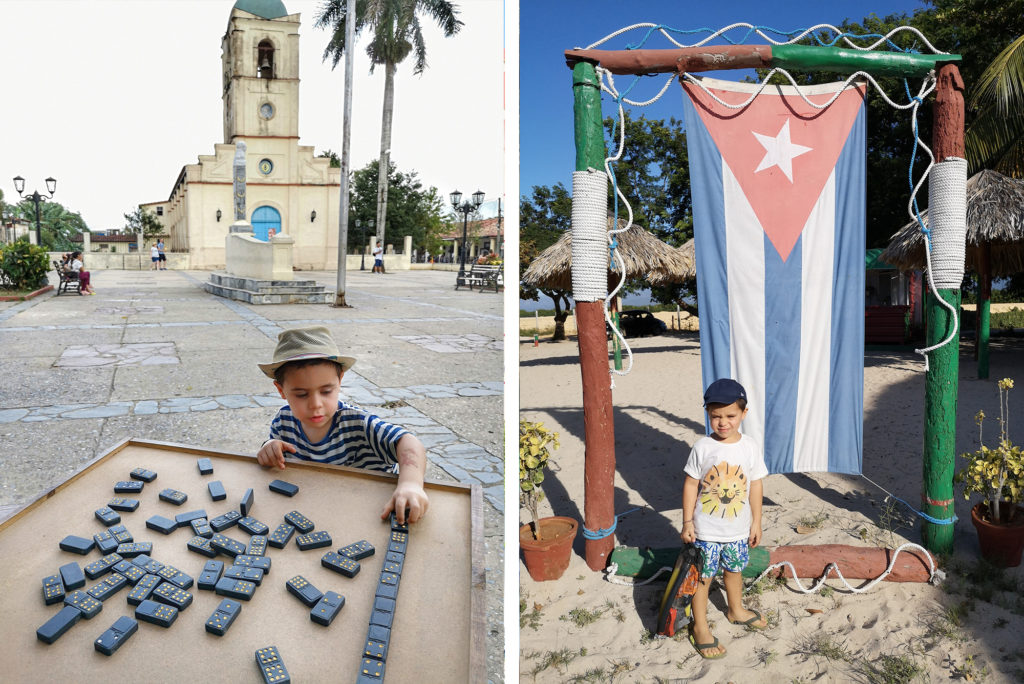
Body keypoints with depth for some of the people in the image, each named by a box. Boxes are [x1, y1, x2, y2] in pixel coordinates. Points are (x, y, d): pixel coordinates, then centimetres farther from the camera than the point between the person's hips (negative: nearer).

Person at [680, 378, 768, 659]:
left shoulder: (751, 447, -7)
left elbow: (755, 486, 2)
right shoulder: (702, 447, -14)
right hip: (706, 529, -3)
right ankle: (700, 627, 22)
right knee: (703, 576, 5)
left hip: (738, 528, 3)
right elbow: (691, 485, -7)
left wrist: (756, 522, 5)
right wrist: (687, 522, -6)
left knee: (734, 570, 23)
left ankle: (736, 610, 49)